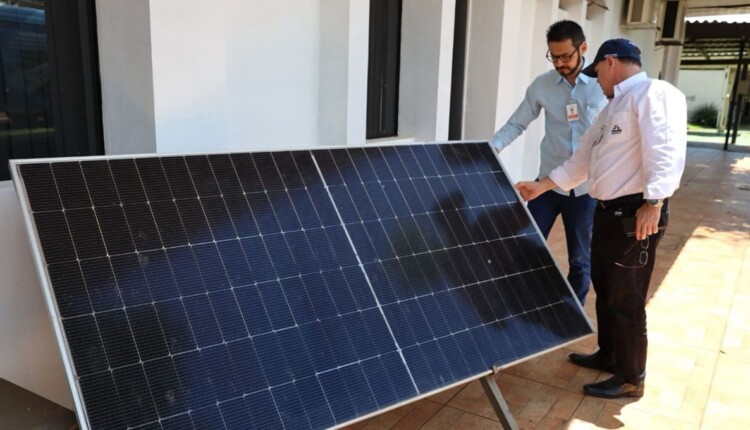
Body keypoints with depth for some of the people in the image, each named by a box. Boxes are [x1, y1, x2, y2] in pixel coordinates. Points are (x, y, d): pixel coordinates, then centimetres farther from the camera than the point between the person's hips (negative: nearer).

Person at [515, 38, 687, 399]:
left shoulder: (654, 93, -11)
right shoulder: (614, 106, 21)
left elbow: (666, 152, -24)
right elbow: (583, 159, 23)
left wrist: (653, 202, -32)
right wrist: (541, 186, 21)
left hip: (635, 214, -10)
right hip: (608, 211, 10)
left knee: (626, 299, 0)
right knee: (605, 289, 21)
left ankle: (631, 379, 16)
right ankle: (608, 355, 39)